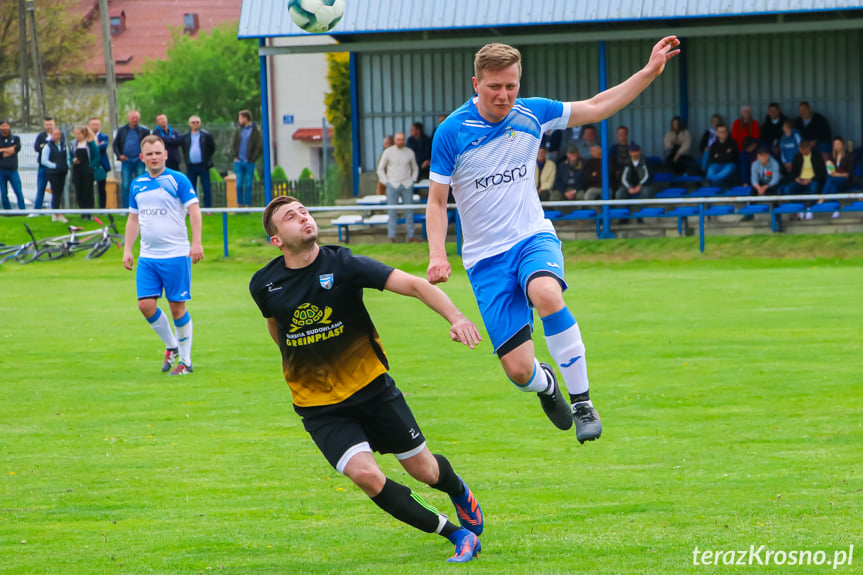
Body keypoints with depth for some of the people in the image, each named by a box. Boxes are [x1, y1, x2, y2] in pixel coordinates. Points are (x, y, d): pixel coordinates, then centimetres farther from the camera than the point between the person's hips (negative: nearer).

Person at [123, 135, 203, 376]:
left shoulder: (178, 180, -4)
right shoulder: (137, 184, 11)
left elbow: (194, 210, -8)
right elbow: (133, 219, 19)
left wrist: (196, 243, -18)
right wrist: (127, 250, 14)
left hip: (176, 254, -5)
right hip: (147, 256, 5)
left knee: (177, 306, -2)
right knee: (146, 304, -4)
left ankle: (185, 361, 10)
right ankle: (171, 346, 19)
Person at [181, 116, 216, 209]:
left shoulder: (206, 135, 0)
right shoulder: (185, 137, 6)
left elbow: (212, 148, 7)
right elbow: (183, 149, 19)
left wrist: (207, 159, 3)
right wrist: (186, 160, 10)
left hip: (203, 166, -2)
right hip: (191, 166, 2)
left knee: (206, 189, 0)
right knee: (191, 189, 5)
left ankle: (208, 208, 4)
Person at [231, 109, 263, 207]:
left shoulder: (256, 130, -3)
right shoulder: (238, 130, 9)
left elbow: (260, 147, -4)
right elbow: (233, 144, 14)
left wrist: (252, 159, -8)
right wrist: (235, 156, 2)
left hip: (249, 163, -3)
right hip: (238, 162, 3)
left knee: (248, 185, -1)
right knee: (239, 185, 1)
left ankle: (247, 205, 3)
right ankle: (240, 205, 7)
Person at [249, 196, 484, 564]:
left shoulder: (343, 265, -15)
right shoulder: (265, 285, -7)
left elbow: (414, 285, -22)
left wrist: (455, 317, -37)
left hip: (372, 387, 0)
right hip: (319, 406, 0)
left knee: (423, 470, 8)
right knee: (365, 474, -21)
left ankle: (458, 491, 47)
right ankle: (456, 534, -5)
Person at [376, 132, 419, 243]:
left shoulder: (410, 152, 5)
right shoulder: (388, 152, -1)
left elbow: (415, 168, 20)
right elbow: (380, 169, 5)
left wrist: (413, 180, 8)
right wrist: (386, 182, -2)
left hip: (407, 186, 2)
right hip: (393, 185, -2)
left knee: (409, 211, 3)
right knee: (392, 212, -2)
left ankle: (411, 236, 9)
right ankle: (391, 237, 1)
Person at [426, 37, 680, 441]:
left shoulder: (531, 114, 1)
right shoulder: (452, 132, -7)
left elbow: (595, 108, 13)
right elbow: (436, 201, -1)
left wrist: (649, 72, 8)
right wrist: (437, 255, -15)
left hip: (533, 238, 1)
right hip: (486, 257, -1)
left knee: (546, 294, -37)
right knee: (519, 370, -10)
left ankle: (581, 402, -24)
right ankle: (545, 384, 31)